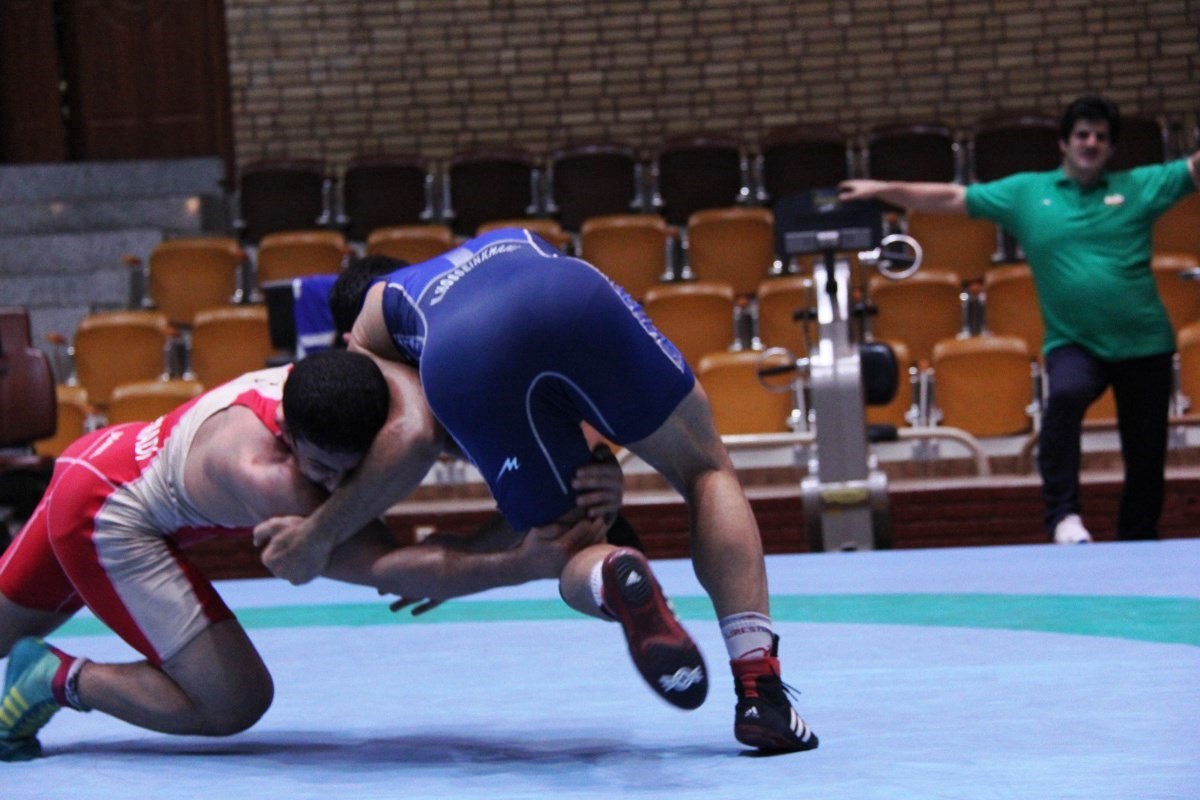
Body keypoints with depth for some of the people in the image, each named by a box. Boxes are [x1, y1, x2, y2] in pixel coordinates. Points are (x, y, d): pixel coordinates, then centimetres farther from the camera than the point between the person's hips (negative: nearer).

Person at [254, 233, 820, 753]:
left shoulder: (372, 322, 37)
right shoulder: (518, 241, 48)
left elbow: (413, 437, 16)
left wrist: (320, 534, 23)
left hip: (457, 360, -1)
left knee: (577, 566, 15)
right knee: (706, 472, 22)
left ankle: (612, 582, -25)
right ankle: (760, 693, 3)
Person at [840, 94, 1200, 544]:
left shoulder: (1140, 186, 5)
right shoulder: (1026, 193, 7)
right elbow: (951, 199, 8)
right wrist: (884, 190, 2)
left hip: (1143, 343, 1)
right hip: (1073, 342, -1)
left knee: (1146, 455, 6)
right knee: (1066, 394, -35)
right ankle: (1062, 515, -29)